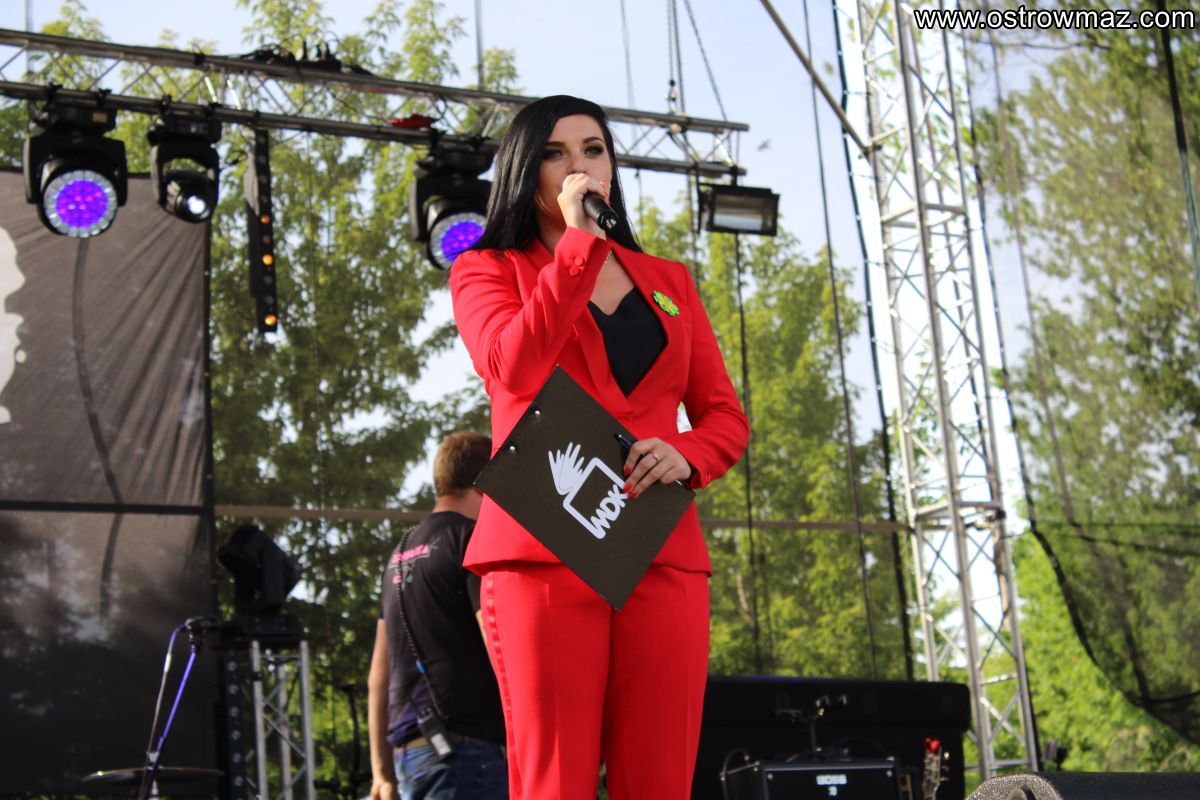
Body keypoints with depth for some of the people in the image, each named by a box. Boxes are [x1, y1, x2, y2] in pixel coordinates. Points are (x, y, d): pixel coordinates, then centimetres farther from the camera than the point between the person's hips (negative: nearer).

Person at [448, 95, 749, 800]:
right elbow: (514, 369, -9)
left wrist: (686, 455, -5)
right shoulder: (488, 271, 13)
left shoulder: (669, 282, 23)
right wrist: (579, 241, -6)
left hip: (661, 556, 3)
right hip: (543, 553, -3)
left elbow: (726, 414, 18)